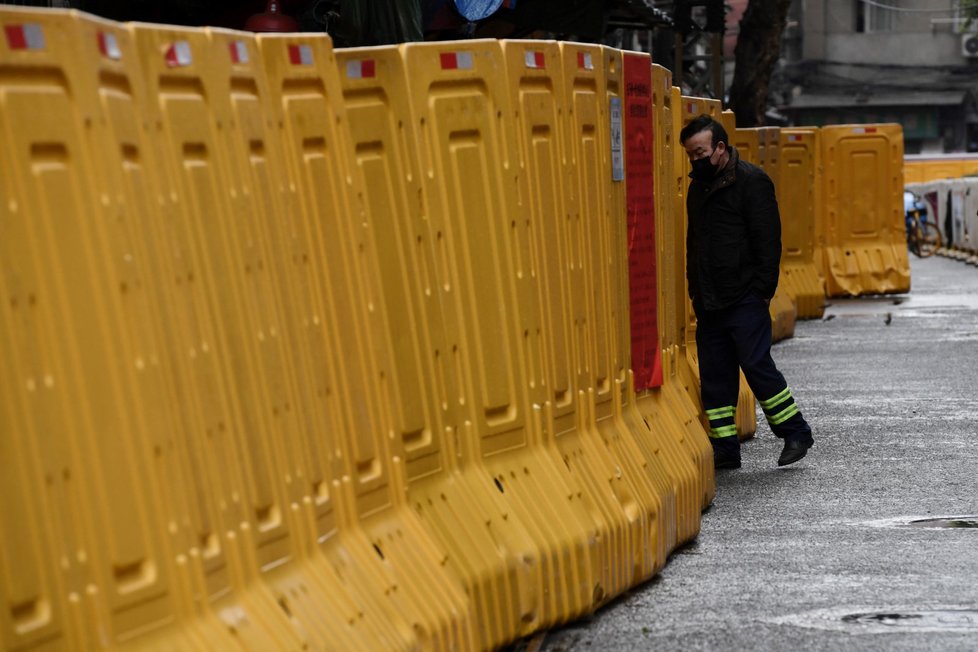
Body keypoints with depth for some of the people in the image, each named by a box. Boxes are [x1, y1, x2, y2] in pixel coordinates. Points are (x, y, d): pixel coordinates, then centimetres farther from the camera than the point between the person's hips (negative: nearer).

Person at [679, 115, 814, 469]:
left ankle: (796, 434, 9)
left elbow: (768, 241, -11)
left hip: (745, 300, -7)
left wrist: (762, 290, -15)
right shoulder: (698, 187, 16)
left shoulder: (752, 181, -7)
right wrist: (695, 289, 14)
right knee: (714, 375, 7)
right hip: (709, 303, 8)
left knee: (757, 365, -7)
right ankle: (724, 449, 14)